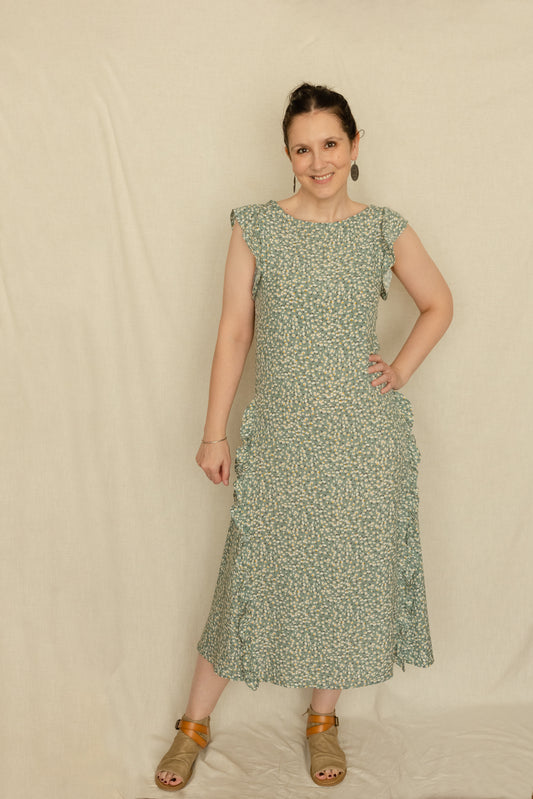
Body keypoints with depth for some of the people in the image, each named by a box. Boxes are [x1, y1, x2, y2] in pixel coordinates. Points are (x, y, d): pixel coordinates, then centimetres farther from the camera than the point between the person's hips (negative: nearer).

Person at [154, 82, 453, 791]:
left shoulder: (384, 230, 2)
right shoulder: (255, 227, 0)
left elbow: (439, 305, 16)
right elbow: (234, 332, 0)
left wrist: (401, 369, 2)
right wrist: (215, 432, -2)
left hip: (365, 429, 1)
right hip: (281, 432, -1)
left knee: (349, 570, 10)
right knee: (255, 570, 5)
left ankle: (323, 719, 32)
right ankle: (194, 724, 25)